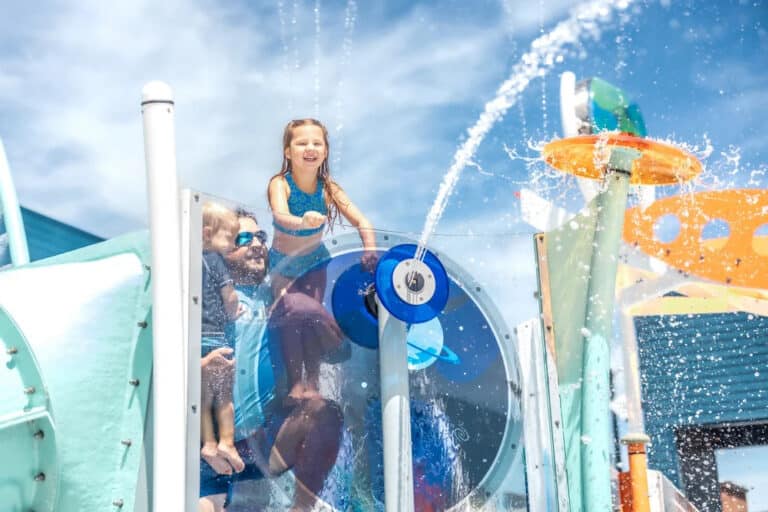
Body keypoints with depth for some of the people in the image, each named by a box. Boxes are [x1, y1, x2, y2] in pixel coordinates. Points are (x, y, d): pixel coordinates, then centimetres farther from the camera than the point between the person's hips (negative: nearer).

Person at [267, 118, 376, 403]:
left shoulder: (328, 188, -19)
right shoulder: (280, 184, -25)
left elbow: (361, 222, -22)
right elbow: (280, 215, -46)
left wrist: (370, 250, -40)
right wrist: (302, 222, -68)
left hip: (315, 259, 2)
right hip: (283, 261, -2)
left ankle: (312, 382, 12)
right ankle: (295, 382, 11)